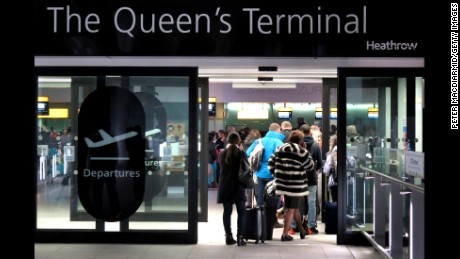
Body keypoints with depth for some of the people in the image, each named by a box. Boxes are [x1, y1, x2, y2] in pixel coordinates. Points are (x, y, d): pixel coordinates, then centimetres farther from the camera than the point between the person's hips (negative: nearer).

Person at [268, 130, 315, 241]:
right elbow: (310, 167, 2)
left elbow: (271, 163, 8)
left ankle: (301, 230, 33)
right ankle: (285, 234, -1)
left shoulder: (280, 149, 7)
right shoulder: (302, 152, -8)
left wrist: (277, 175, 18)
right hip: (296, 185, -6)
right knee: (291, 208, 1)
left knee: (294, 207, 20)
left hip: (283, 183, 6)